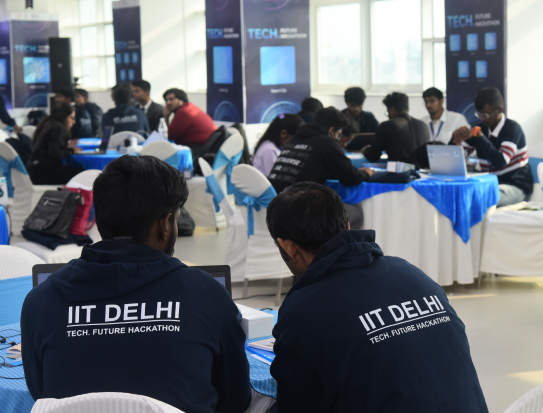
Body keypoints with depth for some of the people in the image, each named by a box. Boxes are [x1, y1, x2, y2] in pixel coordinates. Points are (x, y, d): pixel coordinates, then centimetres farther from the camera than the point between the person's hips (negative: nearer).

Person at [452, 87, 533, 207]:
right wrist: (457, 137, -13)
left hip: (515, 187, -6)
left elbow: (500, 162, -26)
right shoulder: (482, 128, 8)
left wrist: (479, 136, -26)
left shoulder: (512, 129, -11)